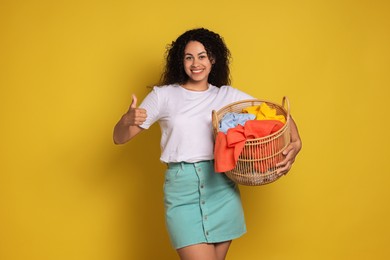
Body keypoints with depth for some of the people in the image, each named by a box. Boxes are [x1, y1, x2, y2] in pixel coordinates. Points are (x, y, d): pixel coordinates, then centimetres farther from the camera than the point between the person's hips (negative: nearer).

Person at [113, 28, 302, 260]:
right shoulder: (163, 95, 3)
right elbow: (119, 138, 3)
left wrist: (296, 142, -12)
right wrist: (128, 120, -21)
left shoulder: (229, 95, 8)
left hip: (222, 188, 3)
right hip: (182, 189, -2)